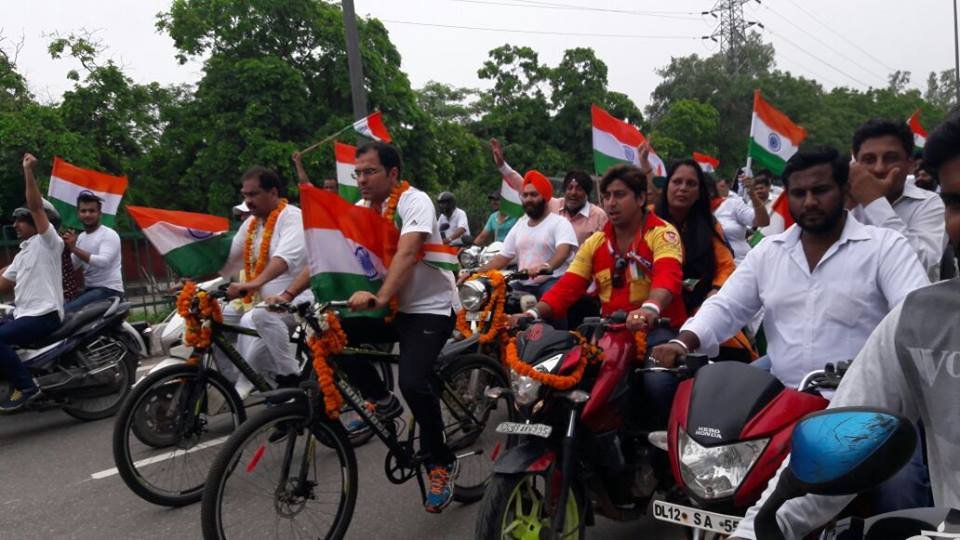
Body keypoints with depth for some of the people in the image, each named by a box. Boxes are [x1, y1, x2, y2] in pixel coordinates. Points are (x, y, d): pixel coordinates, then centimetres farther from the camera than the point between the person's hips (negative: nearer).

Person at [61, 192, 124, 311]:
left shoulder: (109, 235, -8)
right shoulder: (81, 237, 17)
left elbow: (102, 262, -24)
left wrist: (74, 248, -23)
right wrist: (66, 249, -8)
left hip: (109, 289, -9)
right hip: (89, 289, 9)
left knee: (66, 311, -23)